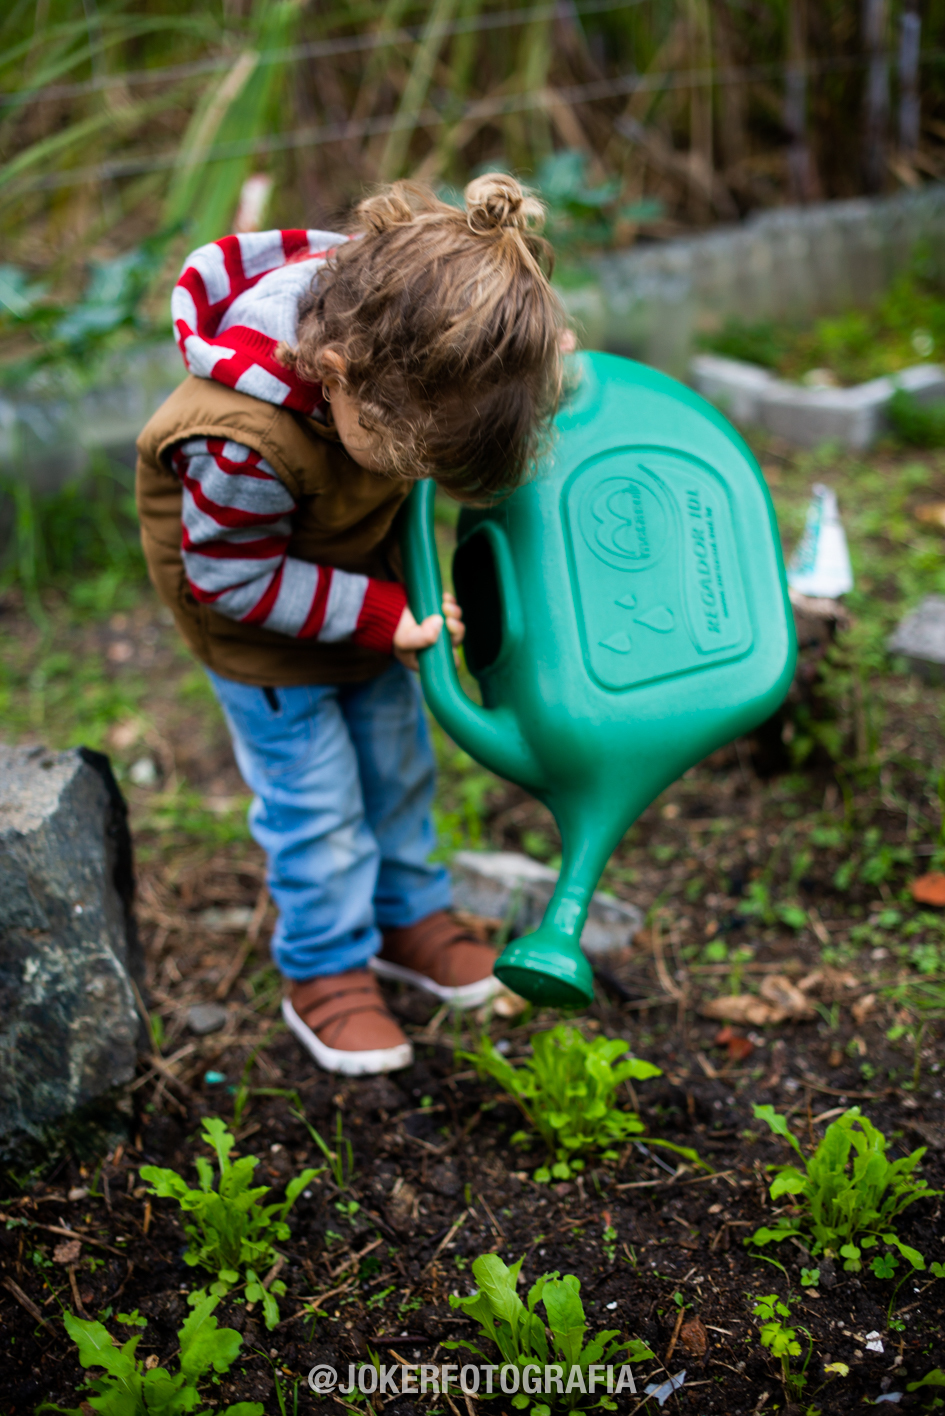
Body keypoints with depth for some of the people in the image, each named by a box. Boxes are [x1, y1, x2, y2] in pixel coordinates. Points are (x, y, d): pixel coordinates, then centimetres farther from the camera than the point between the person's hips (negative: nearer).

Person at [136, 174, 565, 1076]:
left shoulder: (381, 309, -27)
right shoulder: (243, 439, -44)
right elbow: (235, 578, -29)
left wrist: (529, 347, -14)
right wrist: (382, 617, -28)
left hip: (359, 569, 6)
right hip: (258, 619, -6)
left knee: (396, 752, 18)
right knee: (314, 790, 2)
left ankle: (407, 914, 41)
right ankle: (325, 975, 25)